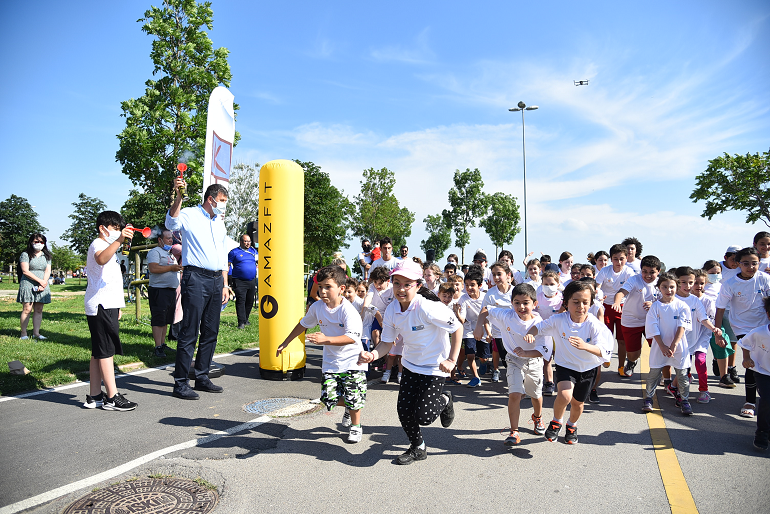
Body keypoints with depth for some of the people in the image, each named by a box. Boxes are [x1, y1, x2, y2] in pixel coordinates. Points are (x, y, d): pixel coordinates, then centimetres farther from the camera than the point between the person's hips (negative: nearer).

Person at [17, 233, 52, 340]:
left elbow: (48, 271, 8)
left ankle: (36, 333, 5)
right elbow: (25, 271, -7)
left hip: (42, 287, 4)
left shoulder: (46, 256, 15)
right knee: (27, 309, -7)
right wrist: (39, 280, -12)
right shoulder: (25, 255, 2)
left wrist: (43, 284, -8)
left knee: (39, 310, 2)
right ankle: (23, 334, -2)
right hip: (28, 284, -4)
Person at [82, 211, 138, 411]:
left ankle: (95, 396, 16)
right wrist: (119, 240, -48)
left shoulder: (108, 246, 25)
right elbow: (101, 259, -35)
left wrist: (117, 305, 31)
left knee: (99, 352, 11)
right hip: (101, 306, -10)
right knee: (106, 351, -9)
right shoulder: (98, 244, -7)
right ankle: (112, 397, -6)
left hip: (106, 306, 10)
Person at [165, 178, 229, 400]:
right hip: (196, 278, -7)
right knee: (189, 332, -6)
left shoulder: (220, 223, 21)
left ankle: (202, 377, 21)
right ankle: (180, 383, 1)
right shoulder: (190, 215, 0)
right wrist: (178, 197, -39)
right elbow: (171, 222, -23)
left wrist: (224, 285, 18)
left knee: (211, 331, 10)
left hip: (216, 280, 7)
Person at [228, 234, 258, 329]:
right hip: (240, 281, -5)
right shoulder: (234, 252, 1)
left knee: (250, 301, 9)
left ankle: (246, 319, 23)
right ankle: (241, 322, -10)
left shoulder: (253, 251, 15)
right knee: (241, 301, -11)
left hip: (252, 281, 5)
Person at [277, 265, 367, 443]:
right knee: (329, 398, -3)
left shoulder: (348, 310, -20)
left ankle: (356, 426, 27)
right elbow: (303, 324, 15)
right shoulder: (317, 307, -3)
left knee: (354, 399, -3)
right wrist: (285, 343, 22)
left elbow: (352, 337, -31)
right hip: (331, 362, 5)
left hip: (352, 361, -5)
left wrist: (326, 339, -41)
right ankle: (348, 407, 32)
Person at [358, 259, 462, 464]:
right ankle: (418, 448, 32)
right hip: (410, 365, 6)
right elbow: (387, 342, -3)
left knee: (423, 416, -9)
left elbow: (457, 328, -18)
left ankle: (444, 400, 24)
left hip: (434, 368, -6)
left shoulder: (428, 308, -28)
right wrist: (373, 354, -23)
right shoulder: (392, 311, -9)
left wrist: (452, 360, -16)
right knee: (404, 410, 5)